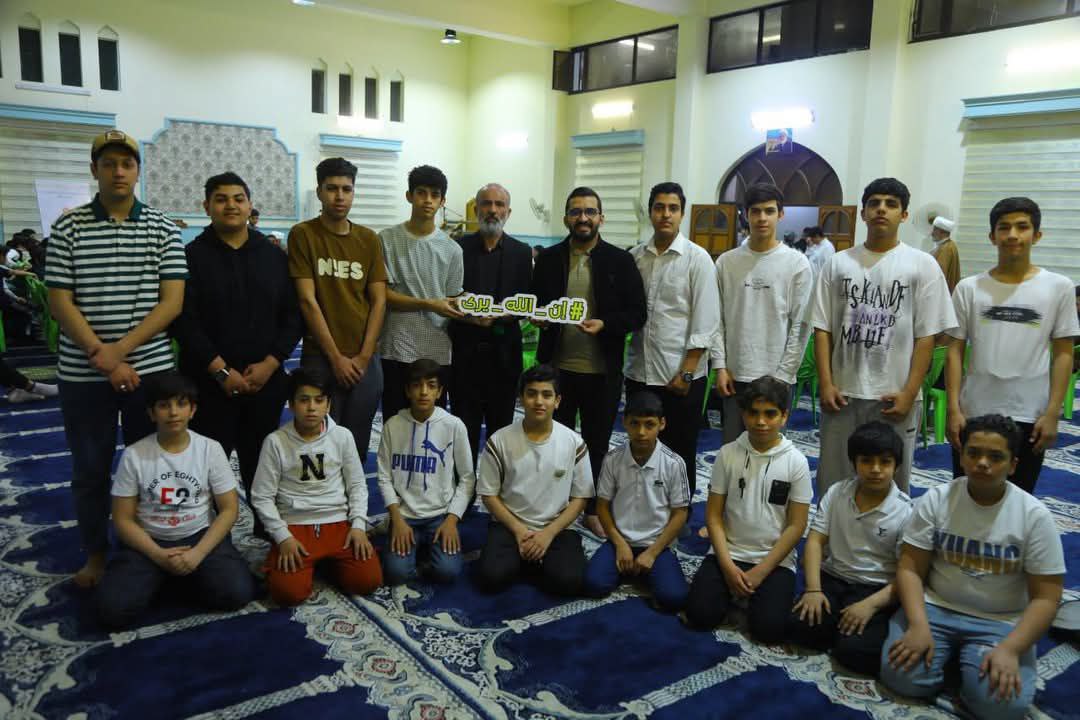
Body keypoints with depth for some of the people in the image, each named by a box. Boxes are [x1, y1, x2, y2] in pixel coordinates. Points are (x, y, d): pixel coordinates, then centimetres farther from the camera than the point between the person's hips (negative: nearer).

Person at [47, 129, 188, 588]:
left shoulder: (162, 229, 2)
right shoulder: (68, 227, 1)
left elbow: (172, 302, -5)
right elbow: (60, 302, -3)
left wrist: (119, 349, -15)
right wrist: (102, 358, -14)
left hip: (150, 369, 0)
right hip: (82, 375, 0)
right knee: (90, 469, 10)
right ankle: (95, 554, 27)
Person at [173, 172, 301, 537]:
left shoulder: (274, 256, 9)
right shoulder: (192, 256, 0)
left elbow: (292, 316, 5)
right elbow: (185, 321, -8)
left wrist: (269, 364, -7)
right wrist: (221, 371, -14)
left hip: (266, 380, 3)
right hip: (209, 383, -2)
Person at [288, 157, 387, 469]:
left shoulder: (369, 239, 8)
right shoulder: (303, 235, -2)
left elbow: (379, 300, 5)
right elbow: (307, 300, -8)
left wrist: (364, 356, -5)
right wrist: (336, 356, -11)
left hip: (365, 359, 3)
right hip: (321, 358, -3)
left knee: (358, 443, 10)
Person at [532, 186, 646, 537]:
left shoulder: (620, 260, -2)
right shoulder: (548, 258, 4)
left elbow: (637, 313, -3)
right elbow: (535, 303, 11)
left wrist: (605, 324, -20)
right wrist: (538, 316, -12)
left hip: (602, 371, -1)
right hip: (557, 366, 2)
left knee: (597, 444, 12)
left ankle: (593, 510, 28)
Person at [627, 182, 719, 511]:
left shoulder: (697, 259, -5)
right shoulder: (634, 257, 6)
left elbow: (706, 323, -9)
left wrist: (686, 372, -12)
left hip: (681, 375, -3)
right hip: (639, 371, 4)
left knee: (679, 453, 8)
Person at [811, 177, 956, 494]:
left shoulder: (922, 265, 0)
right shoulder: (838, 263, 5)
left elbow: (926, 336, -3)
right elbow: (823, 329, 4)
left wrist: (909, 393, -9)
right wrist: (826, 384, -4)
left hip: (894, 396, -1)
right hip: (842, 393, 2)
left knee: (891, 481, 10)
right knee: (833, 478, 10)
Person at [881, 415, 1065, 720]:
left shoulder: (1035, 516, -9)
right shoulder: (935, 500, -6)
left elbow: (1045, 598, -8)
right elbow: (910, 569, -6)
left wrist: (1010, 650, -22)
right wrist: (919, 626, -22)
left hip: (1001, 622, -1)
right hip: (934, 607, 1)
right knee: (900, 676, -21)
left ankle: (969, 660, 8)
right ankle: (951, 654, 10)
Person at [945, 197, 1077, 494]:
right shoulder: (969, 288, 0)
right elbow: (955, 350, 1)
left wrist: (1052, 413, -5)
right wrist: (953, 409, -5)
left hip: (1029, 416, 0)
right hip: (973, 412, 0)